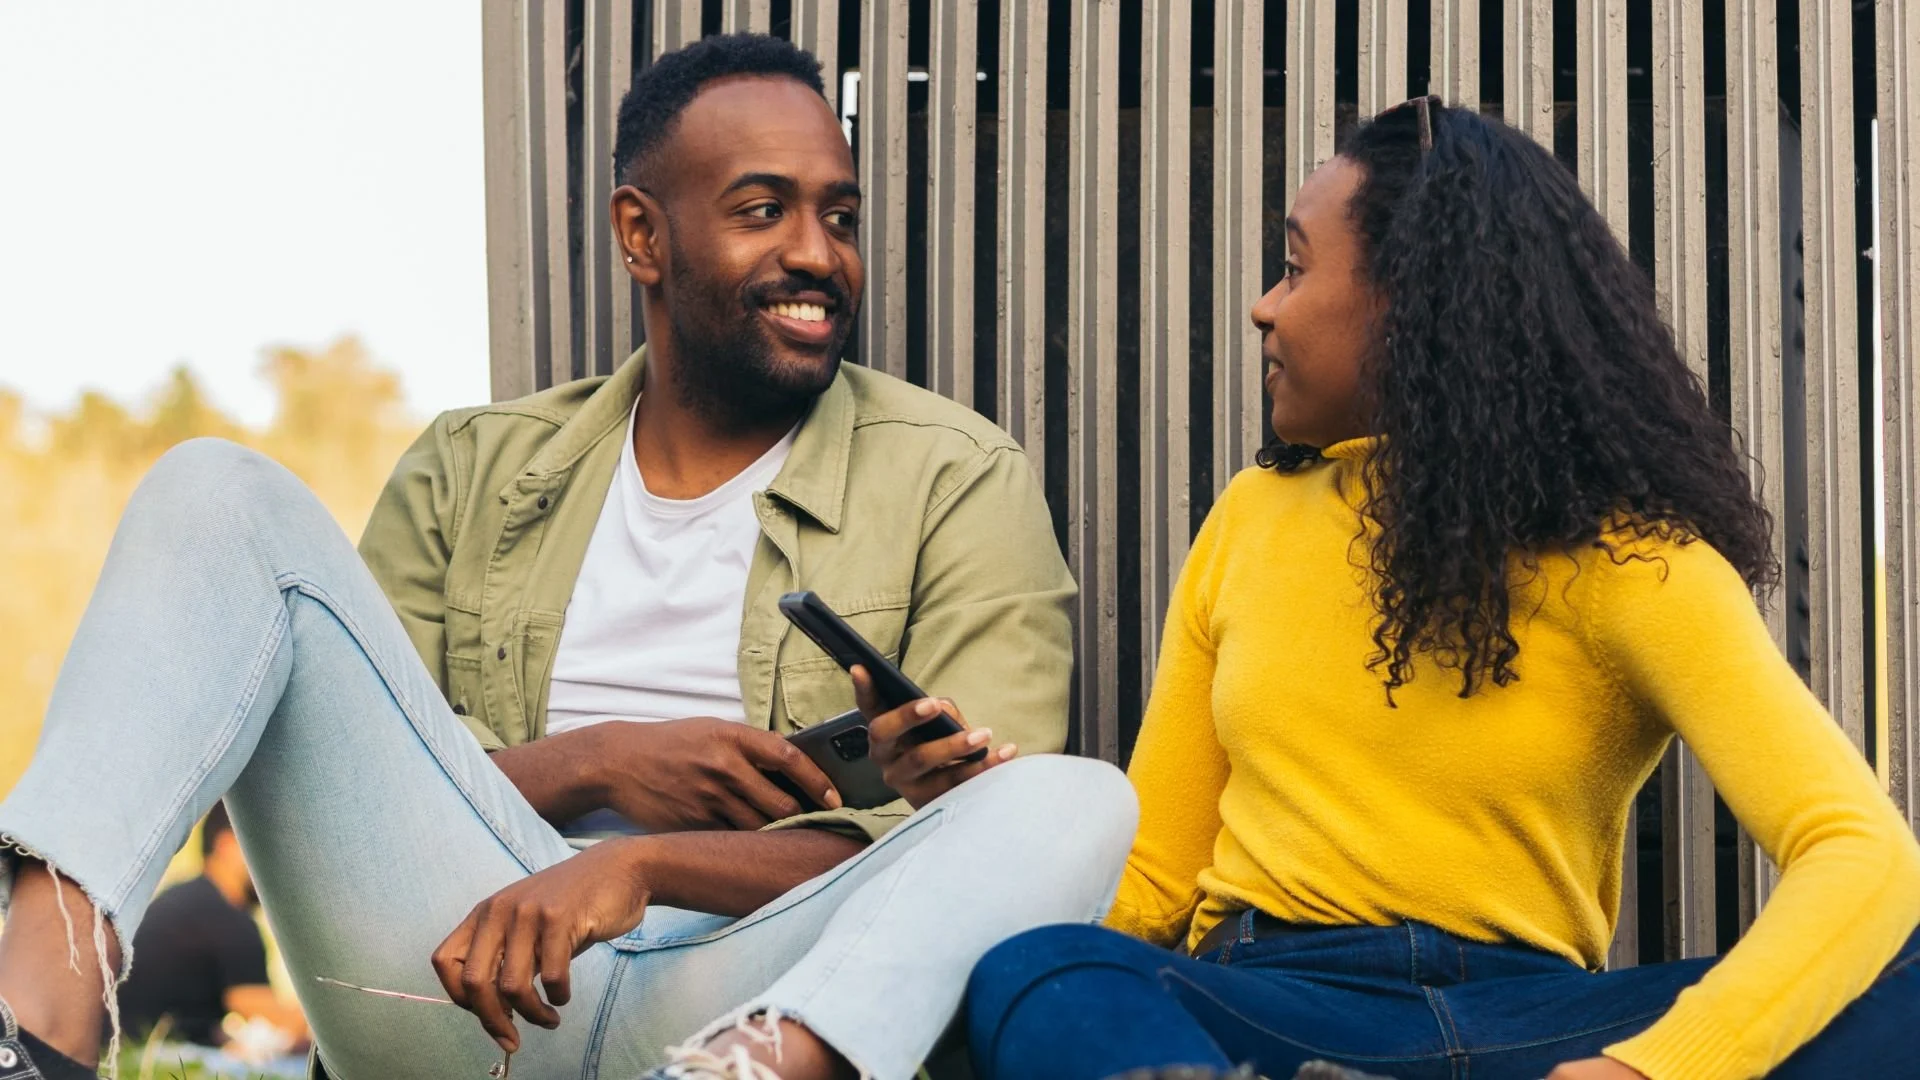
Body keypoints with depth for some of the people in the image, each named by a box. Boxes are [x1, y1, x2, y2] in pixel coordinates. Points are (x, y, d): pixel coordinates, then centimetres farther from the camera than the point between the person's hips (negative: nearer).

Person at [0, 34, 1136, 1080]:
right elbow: (338, 768, 13)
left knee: (1083, 801, -29)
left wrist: (641, 866, -19)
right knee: (224, 495, -7)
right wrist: (593, 764, -6)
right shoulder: (475, 471, 20)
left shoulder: (958, 483, 10)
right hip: (462, 971, 2)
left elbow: (959, 846, -3)